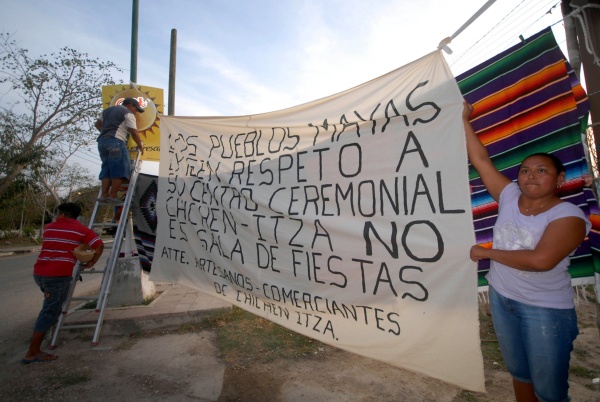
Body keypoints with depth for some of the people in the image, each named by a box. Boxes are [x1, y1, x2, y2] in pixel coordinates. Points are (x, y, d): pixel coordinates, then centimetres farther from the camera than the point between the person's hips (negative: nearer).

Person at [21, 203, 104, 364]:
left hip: (39, 273, 6)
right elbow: (99, 245, -8)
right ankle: (32, 353, 3)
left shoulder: (48, 227, 14)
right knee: (49, 312, 0)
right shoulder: (81, 229, 1)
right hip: (58, 275, -6)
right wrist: (91, 262, 6)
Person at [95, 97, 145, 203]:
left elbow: (98, 124, 31)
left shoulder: (108, 109, 27)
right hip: (116, 142, -8)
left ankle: (104, 195, 3)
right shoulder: (128, 113, 2)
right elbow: (134, 132, -5)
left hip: (102, 141, 9)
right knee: (120, 169, -8)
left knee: (106, 169, 10)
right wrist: (140, 145, 4)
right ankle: (112, 196, -13)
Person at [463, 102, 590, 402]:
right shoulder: (509, 197, -4)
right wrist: (464, 120, 0)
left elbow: (541, 259, -31)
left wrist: (486, 252, -21)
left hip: (546, 309, -4)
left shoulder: (568, 216, -16)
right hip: (501, 299, 5)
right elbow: (481, 159, -3)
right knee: (519, 372, 24)